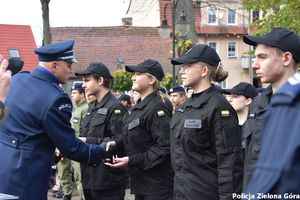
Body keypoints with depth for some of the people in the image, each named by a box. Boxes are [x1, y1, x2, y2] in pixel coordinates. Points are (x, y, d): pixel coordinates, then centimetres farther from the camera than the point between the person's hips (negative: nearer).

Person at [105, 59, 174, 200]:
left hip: (157, 184, -9)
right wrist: (117, 143, 4)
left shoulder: (156, 108, -17)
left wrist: (131, 160, -23)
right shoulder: (139, 107, 13)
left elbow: (164, 147, -23)